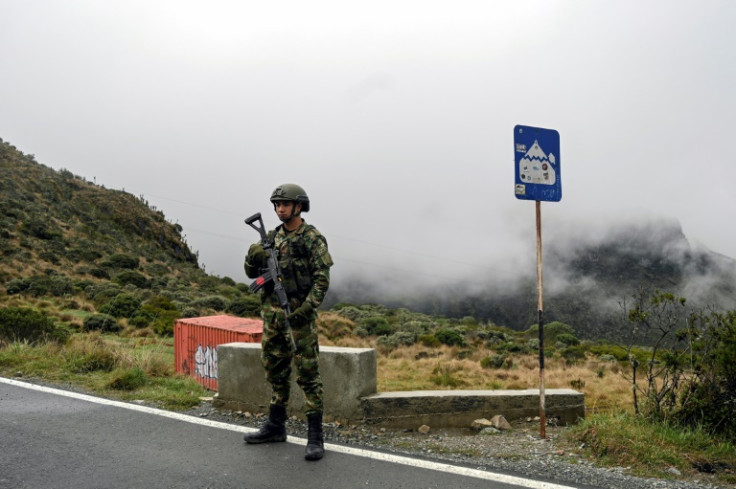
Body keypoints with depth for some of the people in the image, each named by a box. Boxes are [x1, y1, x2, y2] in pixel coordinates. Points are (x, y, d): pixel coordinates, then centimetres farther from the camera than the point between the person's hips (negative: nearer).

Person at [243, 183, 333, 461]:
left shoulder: (313, 239, -7)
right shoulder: (272, 237, 12)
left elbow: (322, 279, -13)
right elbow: (252, 273, 12)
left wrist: (306, 309, -22)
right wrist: (253, 257, -10)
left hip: (299, 314, -7)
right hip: (272, 313, 7)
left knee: (307, 373, -5)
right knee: (275, 371, 15)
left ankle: (315, 436, 0)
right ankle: (275, 427, 28)